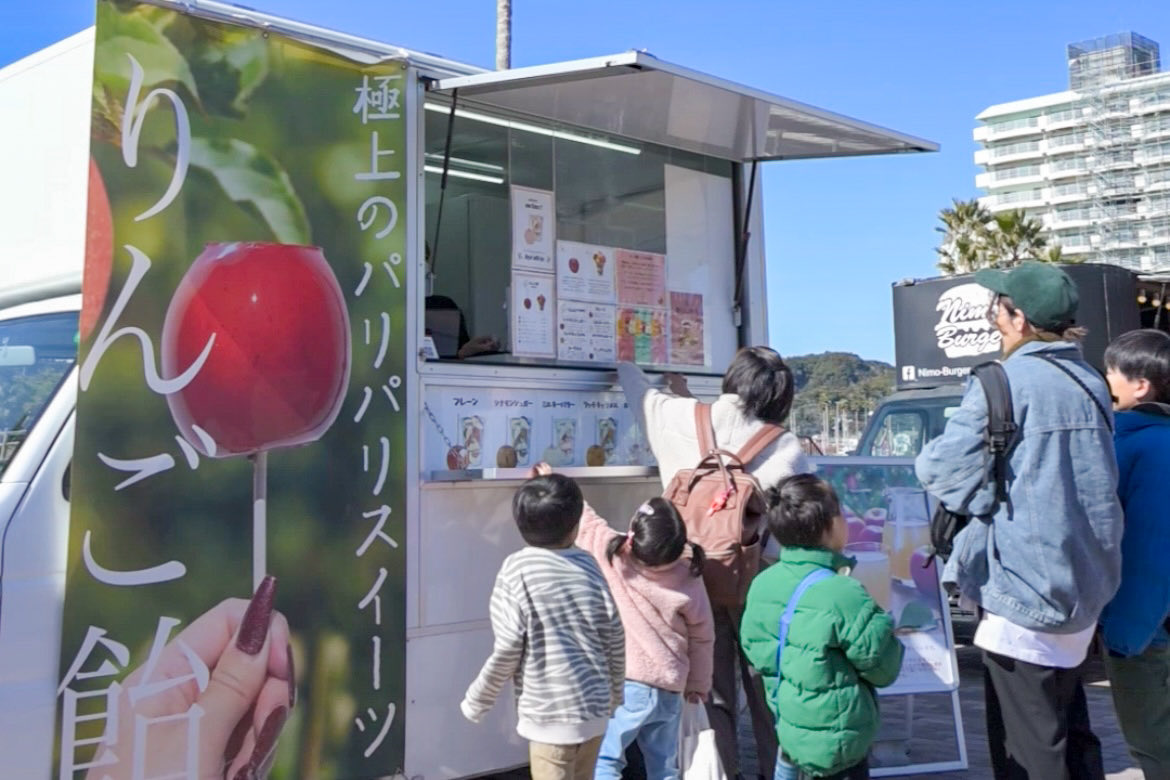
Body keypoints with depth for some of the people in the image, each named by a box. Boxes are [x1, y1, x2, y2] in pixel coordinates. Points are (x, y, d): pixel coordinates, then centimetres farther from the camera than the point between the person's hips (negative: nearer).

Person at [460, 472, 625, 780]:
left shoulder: (518, 569, -13)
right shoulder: (587, 564, 0)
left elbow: (508, 649, -14)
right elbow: (615, 637, 4)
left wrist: (476, 701, 1)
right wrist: (614, 693, 20)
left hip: (551, 713, -5)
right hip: (593, 706, 5)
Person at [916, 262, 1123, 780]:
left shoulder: (1007, 383, -15)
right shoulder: (1090, 385, 9)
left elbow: (942, 469, -14)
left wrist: (924, 460, 7)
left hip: (1026, 591, -8)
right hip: (1084, 585, 8)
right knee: (1069, 731, 21)